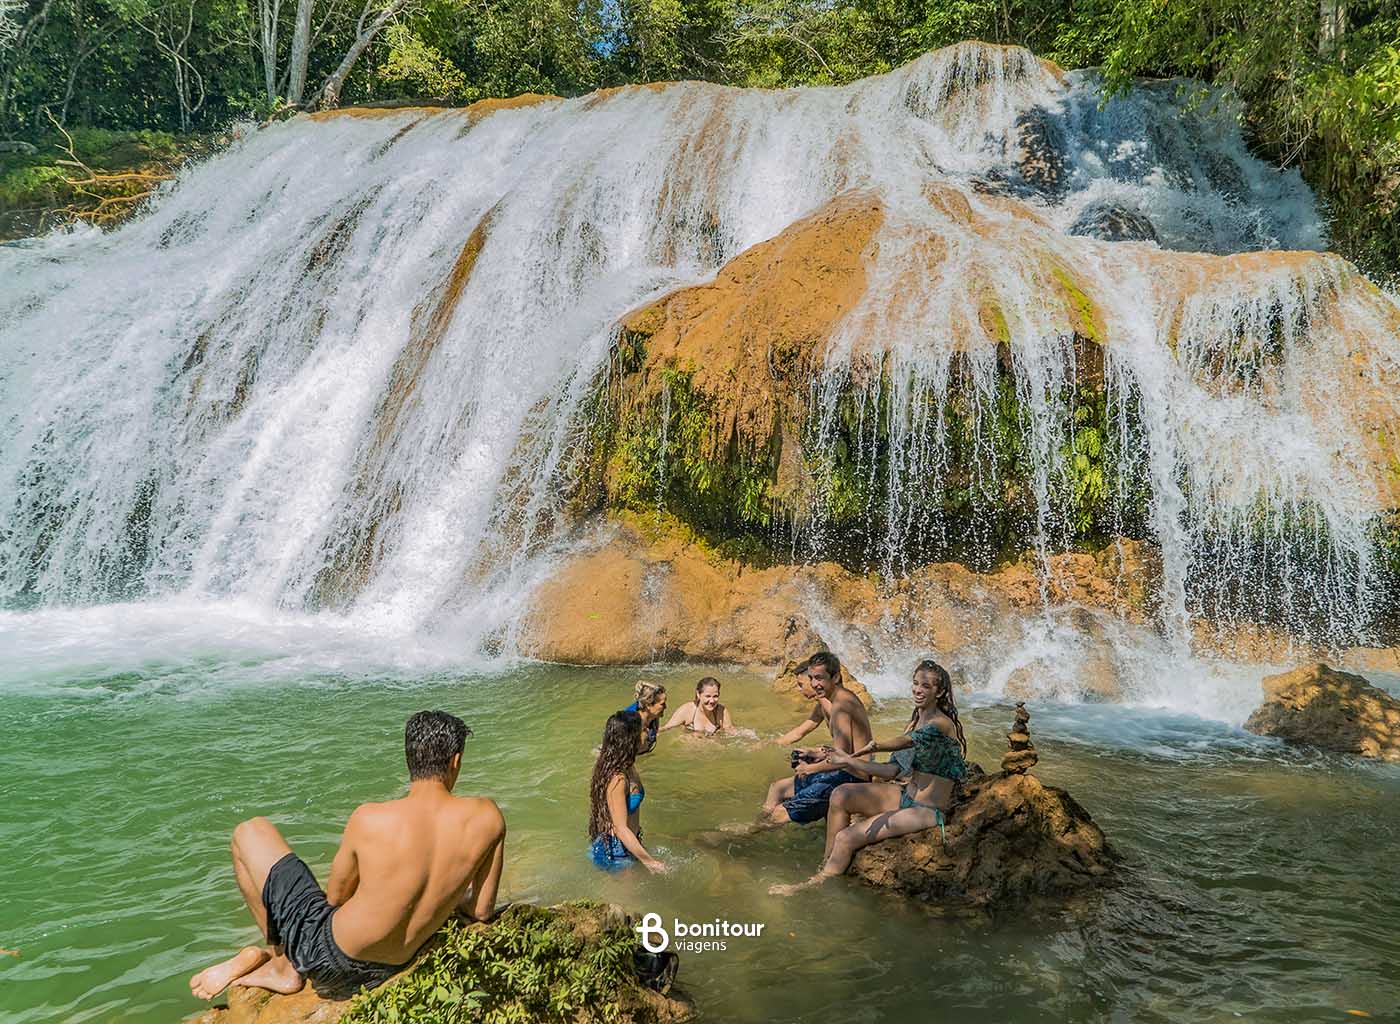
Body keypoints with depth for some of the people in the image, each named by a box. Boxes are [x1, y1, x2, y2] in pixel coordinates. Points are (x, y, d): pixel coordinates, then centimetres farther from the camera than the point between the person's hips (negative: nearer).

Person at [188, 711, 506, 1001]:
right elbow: (482, 911, -6)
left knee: (250, 832, 12)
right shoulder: (487, 816, -17)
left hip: (327, 959, -4)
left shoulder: (369, 819, -23)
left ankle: (283, 966, 18)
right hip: (381, 974, 4)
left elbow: (336, 897, -5)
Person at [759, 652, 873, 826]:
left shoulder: (841, 705, -21)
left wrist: (809, 769, -12)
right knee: (776, 788, 23)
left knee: (779, 815, -15)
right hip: (840, 773, 11)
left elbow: (842, 757, -26)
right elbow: (799, 732, 24)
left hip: (851, 778, -11)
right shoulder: (824, 701, 11)